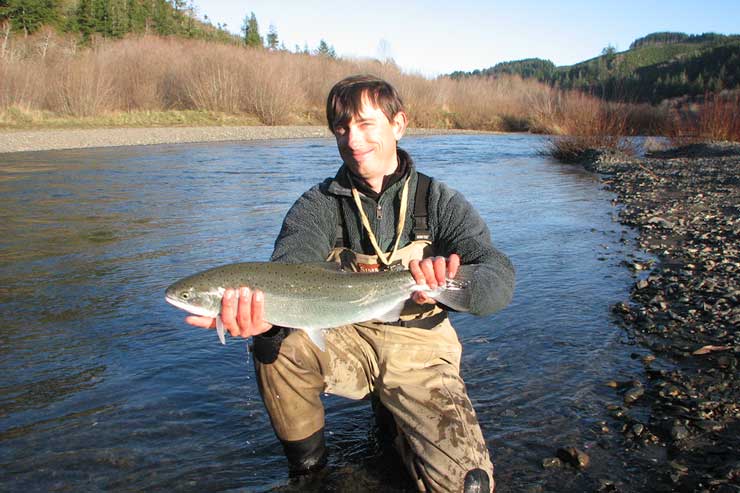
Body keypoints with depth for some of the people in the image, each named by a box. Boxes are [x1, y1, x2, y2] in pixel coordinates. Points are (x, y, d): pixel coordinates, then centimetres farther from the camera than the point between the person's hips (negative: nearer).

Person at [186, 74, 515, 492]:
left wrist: (452, 284, -41)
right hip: (348, 340, 1)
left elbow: (500, 277, -17)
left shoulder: (440, 202, -4)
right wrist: (262, 312, -46)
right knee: (279, 340, -30)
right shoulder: (318, 206, -3)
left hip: (419, 350, 0)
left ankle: (396, 419, 16)